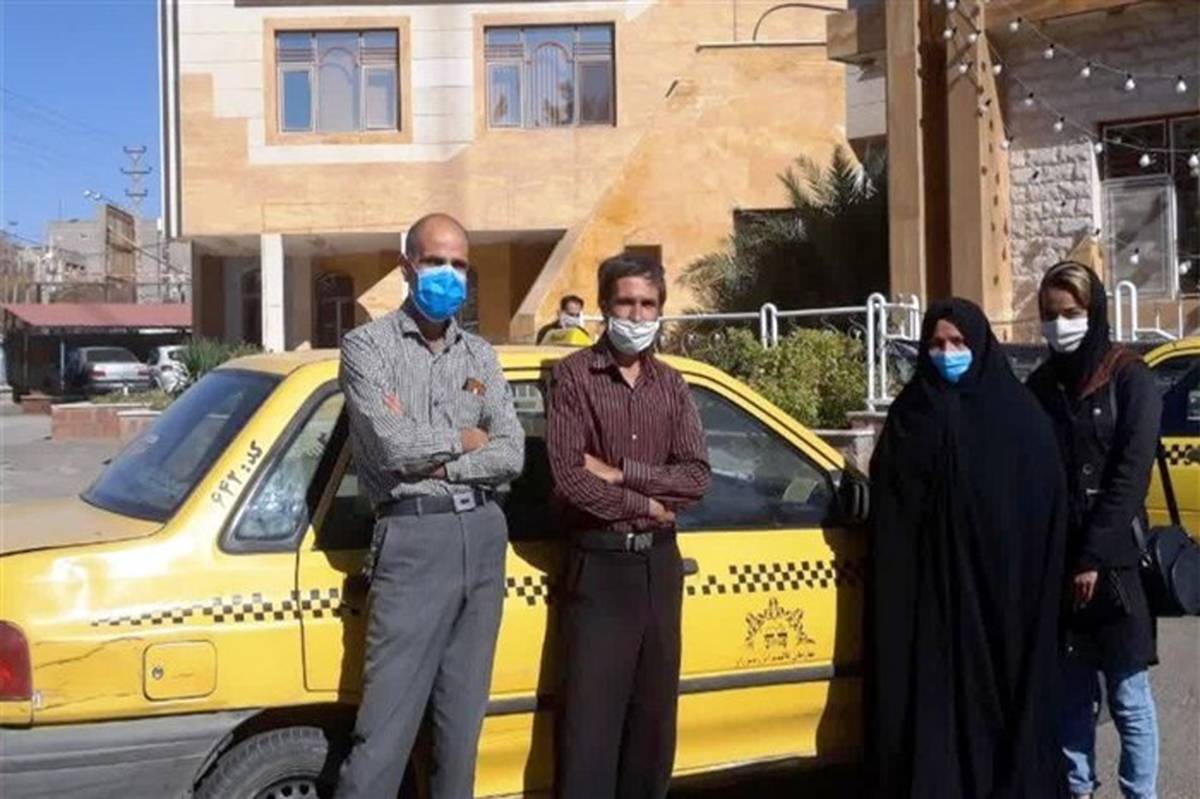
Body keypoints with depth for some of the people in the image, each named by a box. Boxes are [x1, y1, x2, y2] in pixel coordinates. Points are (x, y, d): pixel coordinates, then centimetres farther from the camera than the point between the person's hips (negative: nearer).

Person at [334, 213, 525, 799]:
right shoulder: (369, 345, -1)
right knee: (386, 726, -6)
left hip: (484, 535, 5)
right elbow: (392, 446, -15)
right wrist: (464, 438, 0)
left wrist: (431, 459, -10)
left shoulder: (480, 356, 14)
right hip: (414, 537, -5)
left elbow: (511, 455, 2)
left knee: (462, 715, 13)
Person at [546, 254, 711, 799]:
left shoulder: (671, 385, 10)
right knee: (590, 716, -5)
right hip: (599, 562, -5)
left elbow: (697, 476, 0)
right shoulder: (575, 375, -4)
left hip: (660, 561, 5)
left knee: (654, 711, 10)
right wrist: (646, 504, -8)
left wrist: (622, 473, -12)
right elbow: (569, 475, -14)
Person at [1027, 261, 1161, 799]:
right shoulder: (1040, 386, 10)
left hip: (1113, 562, -4)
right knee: (1071, 694, 10)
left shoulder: (1130, 379, -3)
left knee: (1128, 696, 1)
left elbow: (1130, 475, -10)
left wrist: (1094, 558, -14)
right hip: (1055, 562, 4)